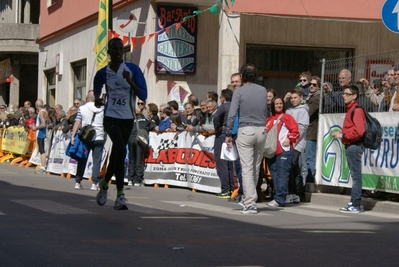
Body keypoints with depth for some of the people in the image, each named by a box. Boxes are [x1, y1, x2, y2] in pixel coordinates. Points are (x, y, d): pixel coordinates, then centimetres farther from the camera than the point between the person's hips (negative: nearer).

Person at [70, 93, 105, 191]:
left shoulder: (82, 108, 2)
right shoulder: (102, 108, 5)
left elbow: (77, 123, -6)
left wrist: (73, 135, -8)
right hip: (99, 138, 0)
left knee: (82, 160, 10)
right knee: (97, 161, 0)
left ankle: (78, 182, 13)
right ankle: (94, 183, -8)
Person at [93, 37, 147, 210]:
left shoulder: (133, 69, -4)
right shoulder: (102, 73, 0)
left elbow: (143, 96, -10)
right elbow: (97, 89, 22)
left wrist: (130, 81, -24)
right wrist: (97, 99, 1)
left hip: (128, 119, 2)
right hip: (110, 117, -2)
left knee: (116, 154, 14)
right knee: (121, 150, -24)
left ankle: (104, 183, 43)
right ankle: (120, 195, -22)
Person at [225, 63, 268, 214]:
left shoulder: (239, 92, -6)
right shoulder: (263, 91, 7)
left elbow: (232, 114, -9)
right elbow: (266, 112, 12)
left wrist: (228, 134, -5)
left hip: (245, 131, -4)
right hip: (261, 130, 4)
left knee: (247, 168, -4)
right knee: (256, 168, 14)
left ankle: (250, 204, -10)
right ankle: (247, 199, 25)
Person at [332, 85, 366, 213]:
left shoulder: (357, 110, -12)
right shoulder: (350, 110, 18)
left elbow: (359, 131, -21)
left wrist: (343, 135, -13)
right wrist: (341, 133, 8)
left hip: (354, 146, -10)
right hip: (350, 146, 10)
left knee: (356, 175, -8)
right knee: (354, 175, 12)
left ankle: (355, 205, -8)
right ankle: (354, 203, 16)